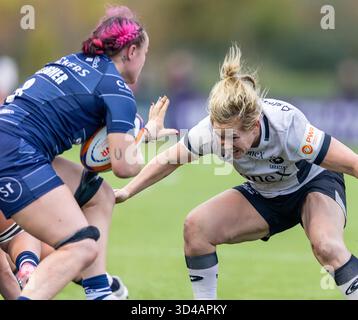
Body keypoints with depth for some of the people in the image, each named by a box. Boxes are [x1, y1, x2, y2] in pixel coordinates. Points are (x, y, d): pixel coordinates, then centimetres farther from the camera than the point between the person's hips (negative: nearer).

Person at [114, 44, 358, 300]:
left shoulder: (287, 126, -38)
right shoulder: (212, 129, -25)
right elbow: (170, 160, -6)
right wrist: (127, 191, -4)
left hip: (314, 183, -5)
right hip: (264, 194, 5)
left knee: (326, 246, -36)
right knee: (195, 227, -15)